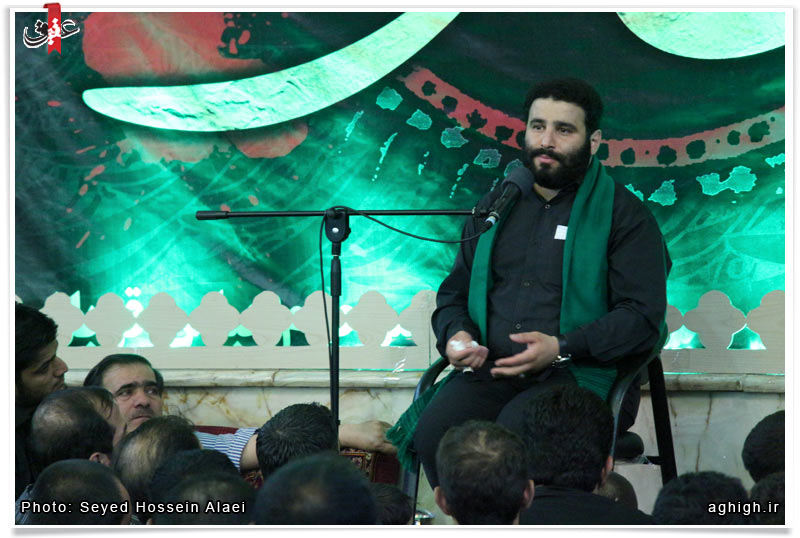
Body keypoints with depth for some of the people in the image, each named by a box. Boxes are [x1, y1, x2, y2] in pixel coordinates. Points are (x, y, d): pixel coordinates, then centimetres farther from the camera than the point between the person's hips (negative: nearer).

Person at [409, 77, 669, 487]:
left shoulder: (623, 214, 5)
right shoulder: (495, 206, 22)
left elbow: (643, 317, -3)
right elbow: (453, 293, 29)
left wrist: (562, 348, -15)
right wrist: (456, 335, 5)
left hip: (581, 375, -4)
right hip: (488, 372, 4)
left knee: (518, 435, -36)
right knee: (434, 433, -27)